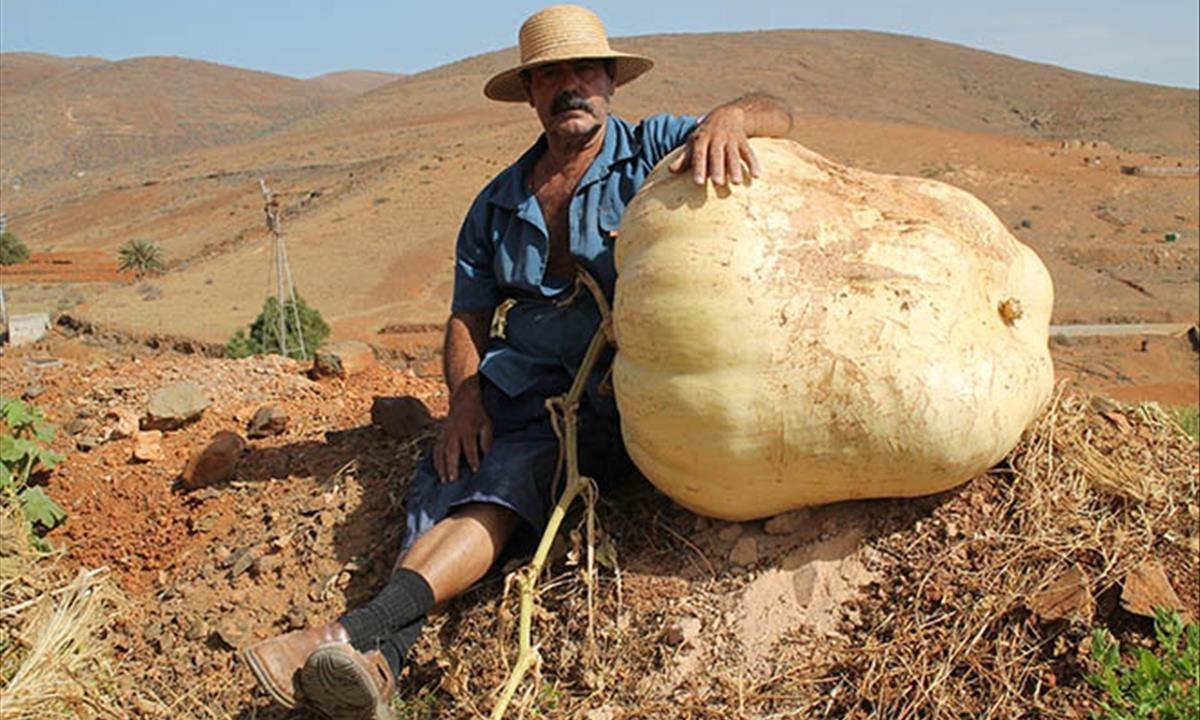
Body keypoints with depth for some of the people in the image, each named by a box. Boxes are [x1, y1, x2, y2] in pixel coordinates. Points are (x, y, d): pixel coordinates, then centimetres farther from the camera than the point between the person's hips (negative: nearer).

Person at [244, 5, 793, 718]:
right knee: (450, 479, -26)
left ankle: (359, 629, -42)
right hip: (519, 386, 4)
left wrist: (727, 118, -27)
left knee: (507, 478, -30)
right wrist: (465, 399, -5)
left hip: (619, 392, -4)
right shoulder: (497, 205, 20)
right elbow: (468, 316, 16)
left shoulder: (653, 149, 9)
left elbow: (775, 113, -1)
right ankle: (383, 657, -42)